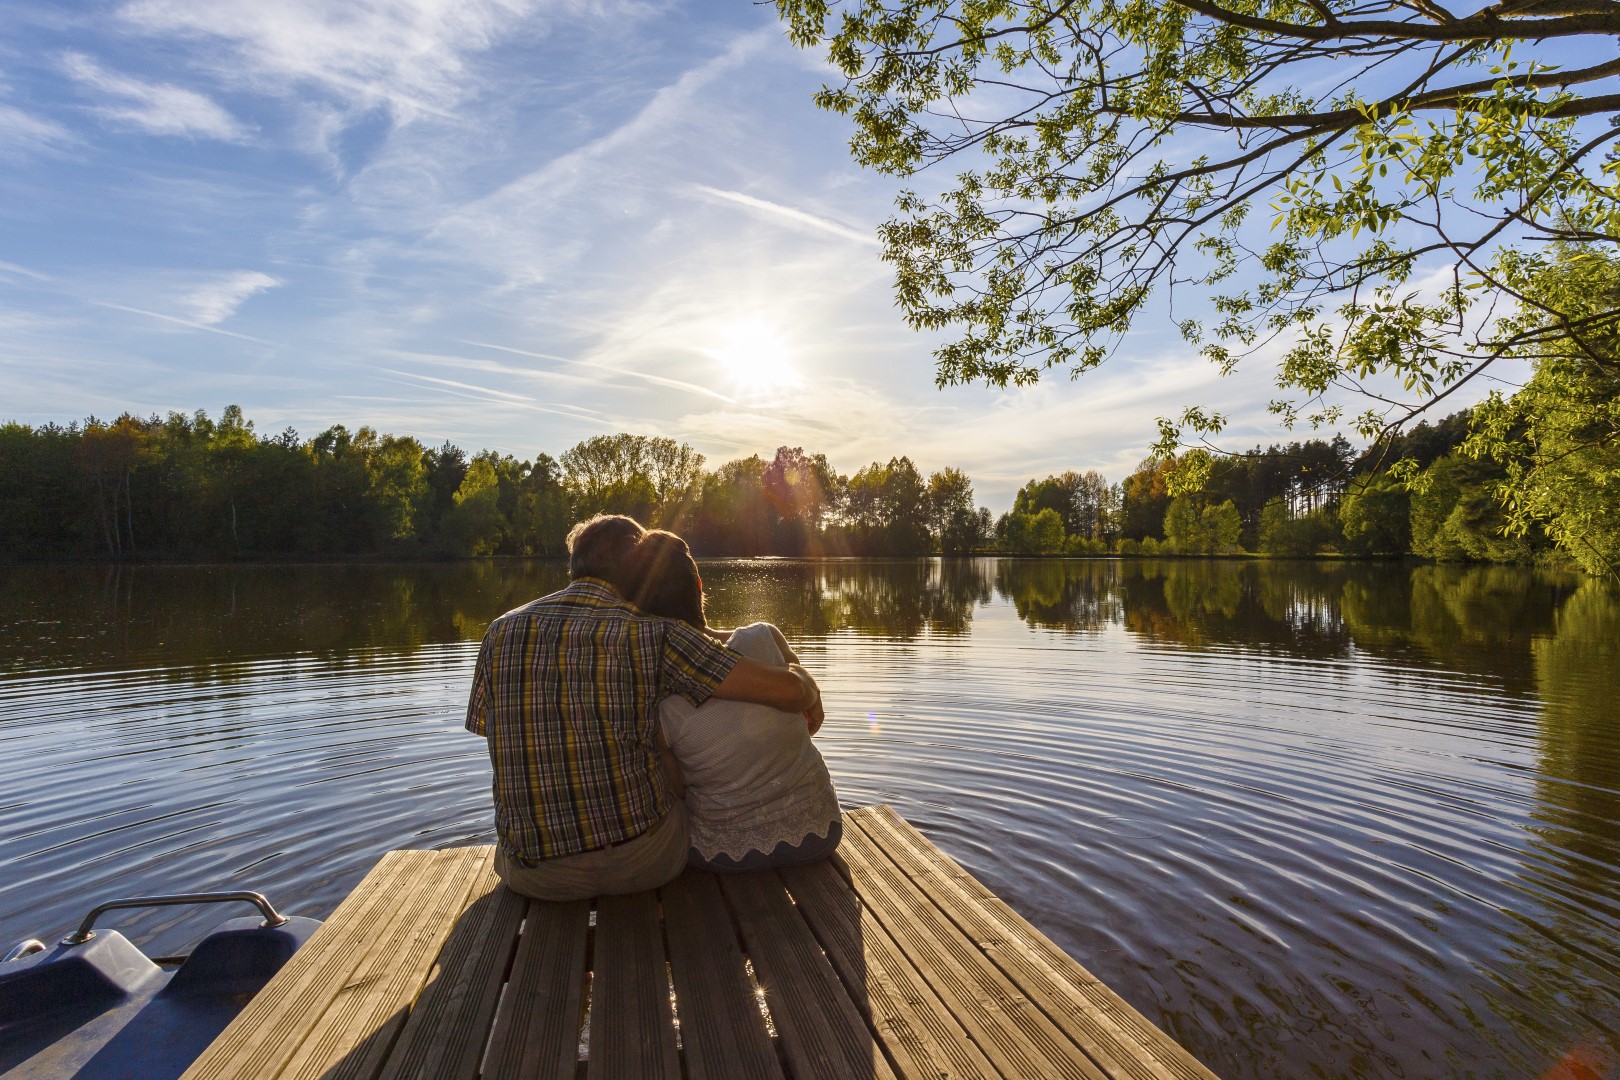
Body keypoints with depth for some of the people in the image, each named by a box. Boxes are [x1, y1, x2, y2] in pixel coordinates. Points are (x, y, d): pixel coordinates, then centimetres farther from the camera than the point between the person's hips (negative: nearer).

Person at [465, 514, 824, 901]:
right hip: (640, 859, -2)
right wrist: (803, 680, 7)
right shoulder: (652, 634, -13)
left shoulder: (501, 632, -2)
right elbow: (787, 690, -17)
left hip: (533, 875, 3)